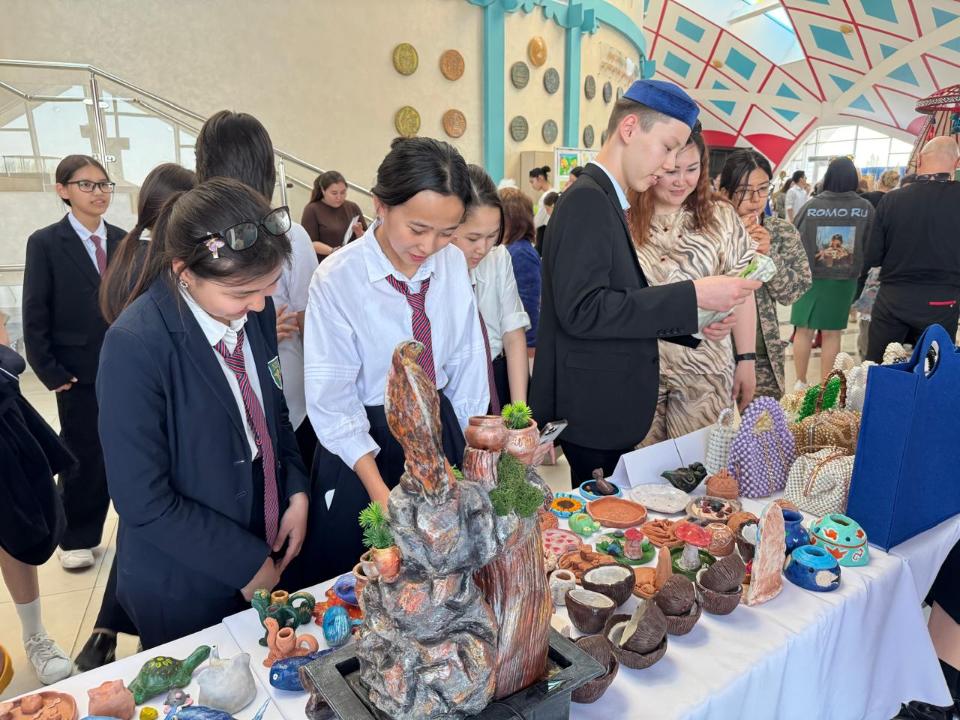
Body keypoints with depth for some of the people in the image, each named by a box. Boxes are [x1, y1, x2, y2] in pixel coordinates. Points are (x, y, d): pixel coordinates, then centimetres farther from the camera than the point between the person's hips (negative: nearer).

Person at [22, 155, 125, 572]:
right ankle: (76, 538, 28)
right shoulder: (45, 243, -4)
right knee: (83, 457, 9)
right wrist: (51, 373, -9)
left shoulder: (125, 241, 5)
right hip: (81, 373, -2)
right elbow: (35, 316, -5)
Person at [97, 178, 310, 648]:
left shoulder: (255, 311, -9)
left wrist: (297, 492, -5)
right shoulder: (135, 346, -26)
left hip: (269, 542, 5)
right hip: (185, 581, -5)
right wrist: (247, 563, -14)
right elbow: (144, 501, -21)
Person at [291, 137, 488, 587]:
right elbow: (332, 403, -17)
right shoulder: (337, 279, -19)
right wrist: (381, 493, -21)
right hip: (365, 444, -4)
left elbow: (467, 363, 2)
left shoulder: (454, 265, -6)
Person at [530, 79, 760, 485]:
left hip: (613, 408, 9)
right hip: (594, 410, -9)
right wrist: (692, 296, -22)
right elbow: (582, 309, -24)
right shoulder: (587, 198, -14)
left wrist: (693, 323, 3)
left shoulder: (607, 200, 14)